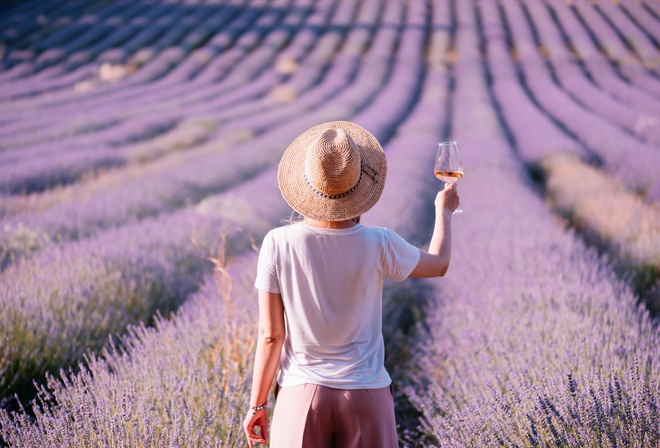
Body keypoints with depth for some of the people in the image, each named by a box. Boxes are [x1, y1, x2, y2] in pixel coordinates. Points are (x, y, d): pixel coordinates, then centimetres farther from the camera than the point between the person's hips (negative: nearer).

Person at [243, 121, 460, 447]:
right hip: (365, 395, 0)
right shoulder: (379, 246, -11)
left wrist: (257, 404, 4)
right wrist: (444, 210, 28)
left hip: (301, 394, 0)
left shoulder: (278, 244, -12)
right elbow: (439, 264, 10)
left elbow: (271, 334, -8)